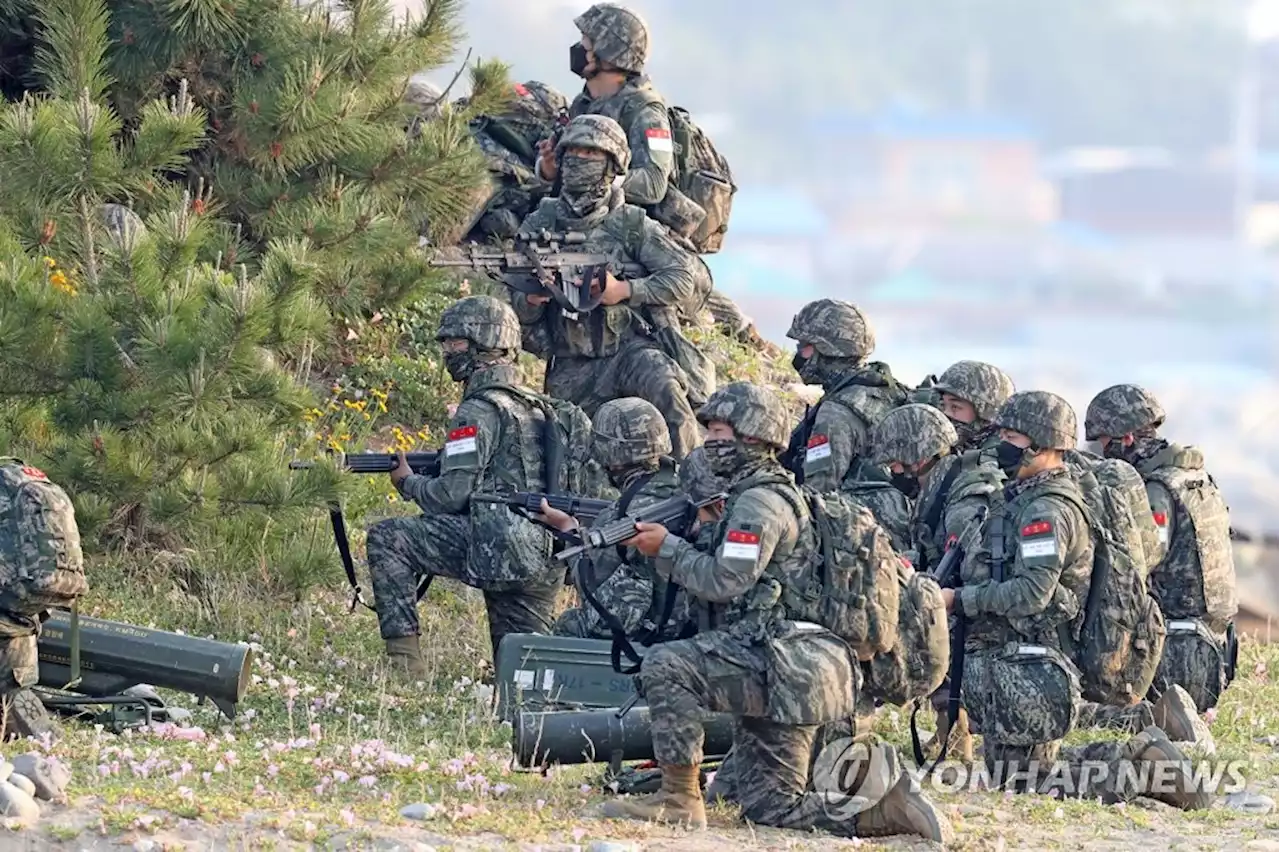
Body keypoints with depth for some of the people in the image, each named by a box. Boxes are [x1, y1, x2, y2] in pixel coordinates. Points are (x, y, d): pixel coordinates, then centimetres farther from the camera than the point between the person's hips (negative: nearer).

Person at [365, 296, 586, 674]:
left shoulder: (479, 411, -8)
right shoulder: (537, 406, 20)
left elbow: (452, 496, -13)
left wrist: (408, 482, 8)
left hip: (498, 550, -9)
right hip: (546, 563, 9)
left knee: (386, 539, -5)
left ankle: (403, 654, -10)